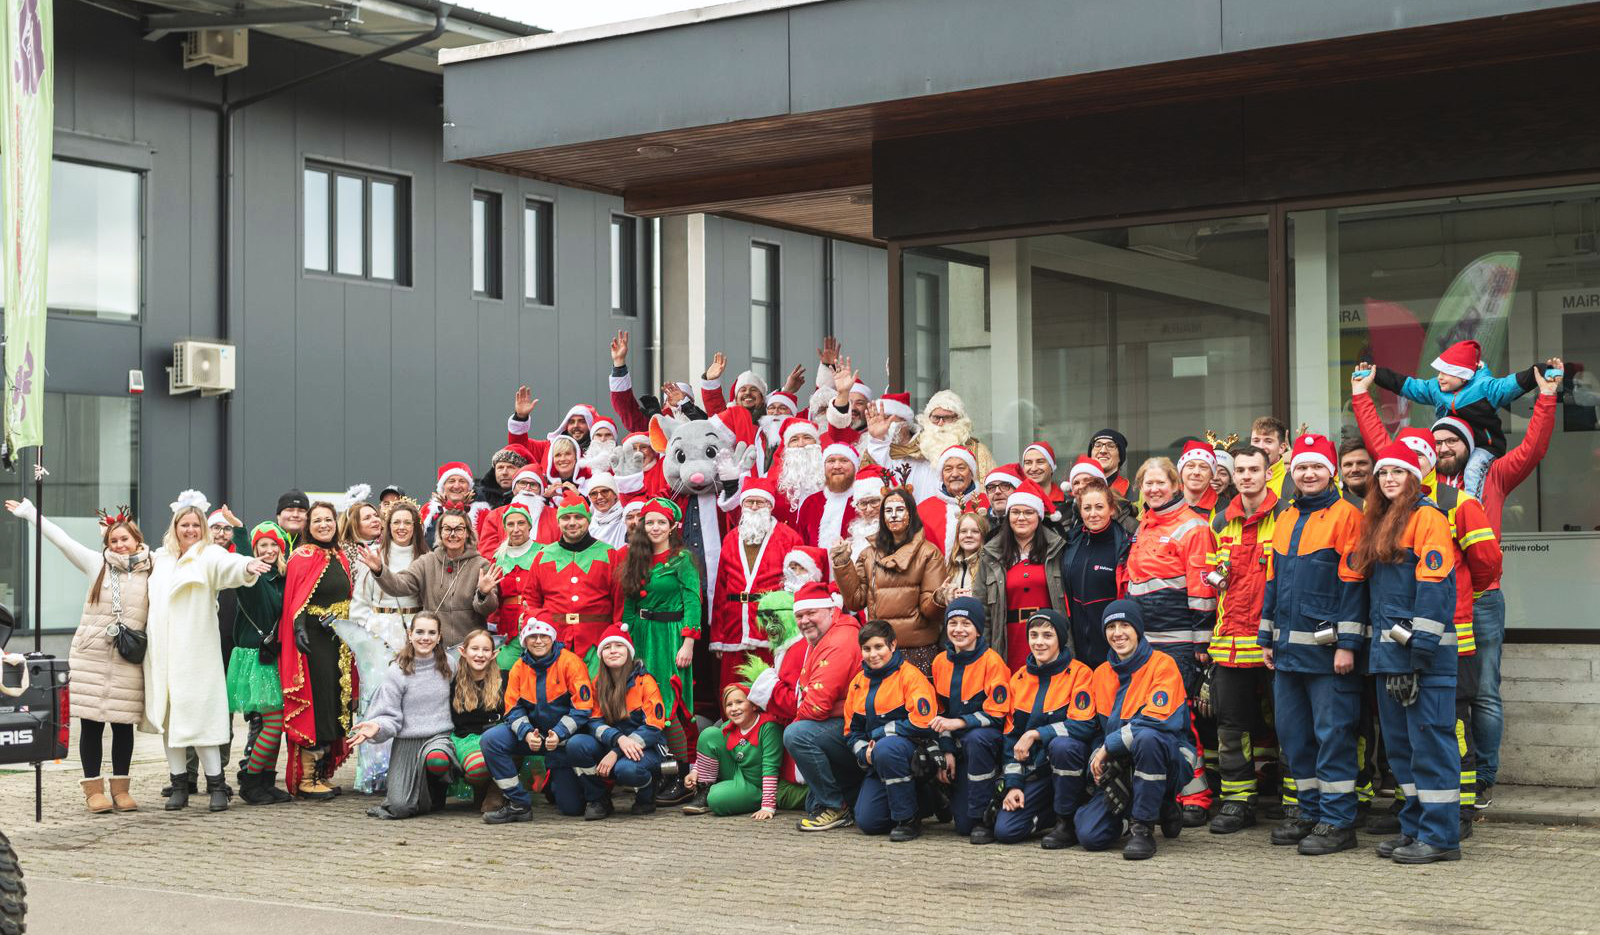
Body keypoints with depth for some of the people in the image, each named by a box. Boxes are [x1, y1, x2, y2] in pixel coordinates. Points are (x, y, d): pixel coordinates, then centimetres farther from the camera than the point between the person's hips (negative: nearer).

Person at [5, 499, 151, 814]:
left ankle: (121, 788, 13)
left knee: (123, 723, 3)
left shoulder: (152, 570, 6)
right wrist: (30, 513, 12)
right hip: (91, 656, 0)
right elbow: (61, 539, 9)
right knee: (91, 722, 0)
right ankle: (93, 789, 7)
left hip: (128, 660, 0)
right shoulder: (98, 564, 7)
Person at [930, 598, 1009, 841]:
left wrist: (958, 723, -27)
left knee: (976, 739, -42)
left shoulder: (991, 661, -13)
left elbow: (996, 714, -16)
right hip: (960, 744, 4)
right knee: (962, 824, -7)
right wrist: (947, 751, -1)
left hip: (991, 737, -4)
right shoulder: (940, 662, 4)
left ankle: (985, 817, -27)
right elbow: (941, 712, 10)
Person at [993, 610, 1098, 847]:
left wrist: (1036, 734, -23)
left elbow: (1084, 726, -20)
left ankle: (1067, 822, -18)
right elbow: (1011, 736, 9)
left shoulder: (1078, 673, -8)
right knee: (1004, 830, -16)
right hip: (1035, 770, 4)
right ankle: (1055, 812, 14)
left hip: (1069, 761, -4)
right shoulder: (1019, 679, 7)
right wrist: (1013, 785, 0)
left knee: (1061, 744, -39)